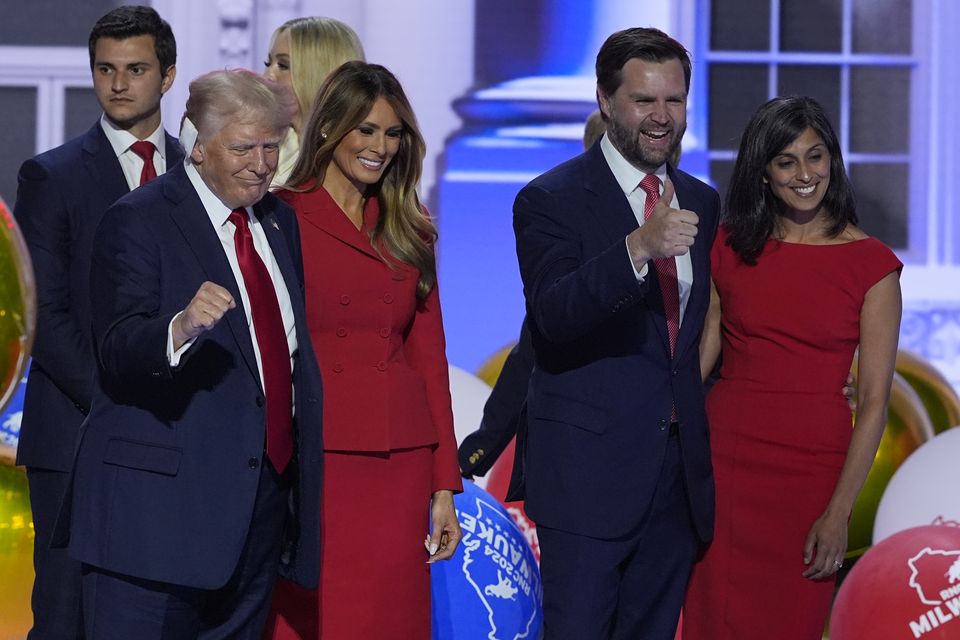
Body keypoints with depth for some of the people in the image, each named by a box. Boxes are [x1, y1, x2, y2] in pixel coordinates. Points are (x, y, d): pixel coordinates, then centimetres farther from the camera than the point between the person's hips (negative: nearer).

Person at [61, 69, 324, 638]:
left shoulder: (280, 220, 15)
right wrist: (181, 327, -40)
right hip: (162, 501, -7)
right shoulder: (138, 222, -8)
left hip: (263, 502, 7)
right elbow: (118, 352, -19)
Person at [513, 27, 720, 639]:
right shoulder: (551, 199, -7)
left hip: (681, 472, 6)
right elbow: (553, 314, -23)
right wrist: (639, 248, -37)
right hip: (591, 469, -6)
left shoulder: (704, 204, 13)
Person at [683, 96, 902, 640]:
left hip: (813, 467, -2)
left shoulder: (872, 264, -4)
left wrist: (839, 512, -12)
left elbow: (874, 401, -7)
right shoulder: (729, 247, 4)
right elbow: (701, 354, 6)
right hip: (724, 456, 2)